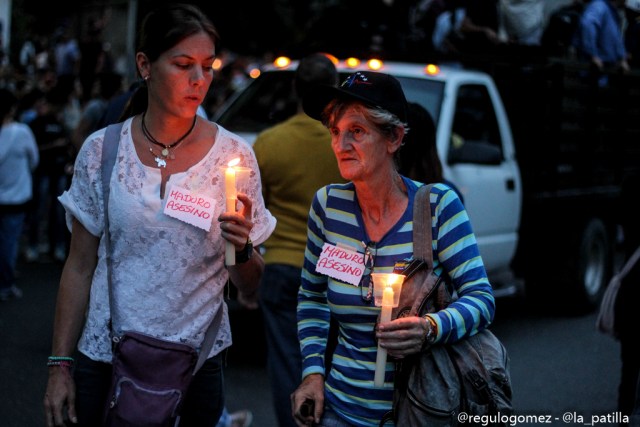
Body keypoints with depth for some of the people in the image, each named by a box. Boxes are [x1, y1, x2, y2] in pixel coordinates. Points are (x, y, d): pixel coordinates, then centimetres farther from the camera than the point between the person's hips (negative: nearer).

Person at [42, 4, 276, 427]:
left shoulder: (233, 154, -5)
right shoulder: (101, 150, -4)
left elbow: (249, 284, 0)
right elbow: (80, 267, 2)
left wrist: (241, 249, -21)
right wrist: (60, 364, -1)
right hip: (104, 356, 0)